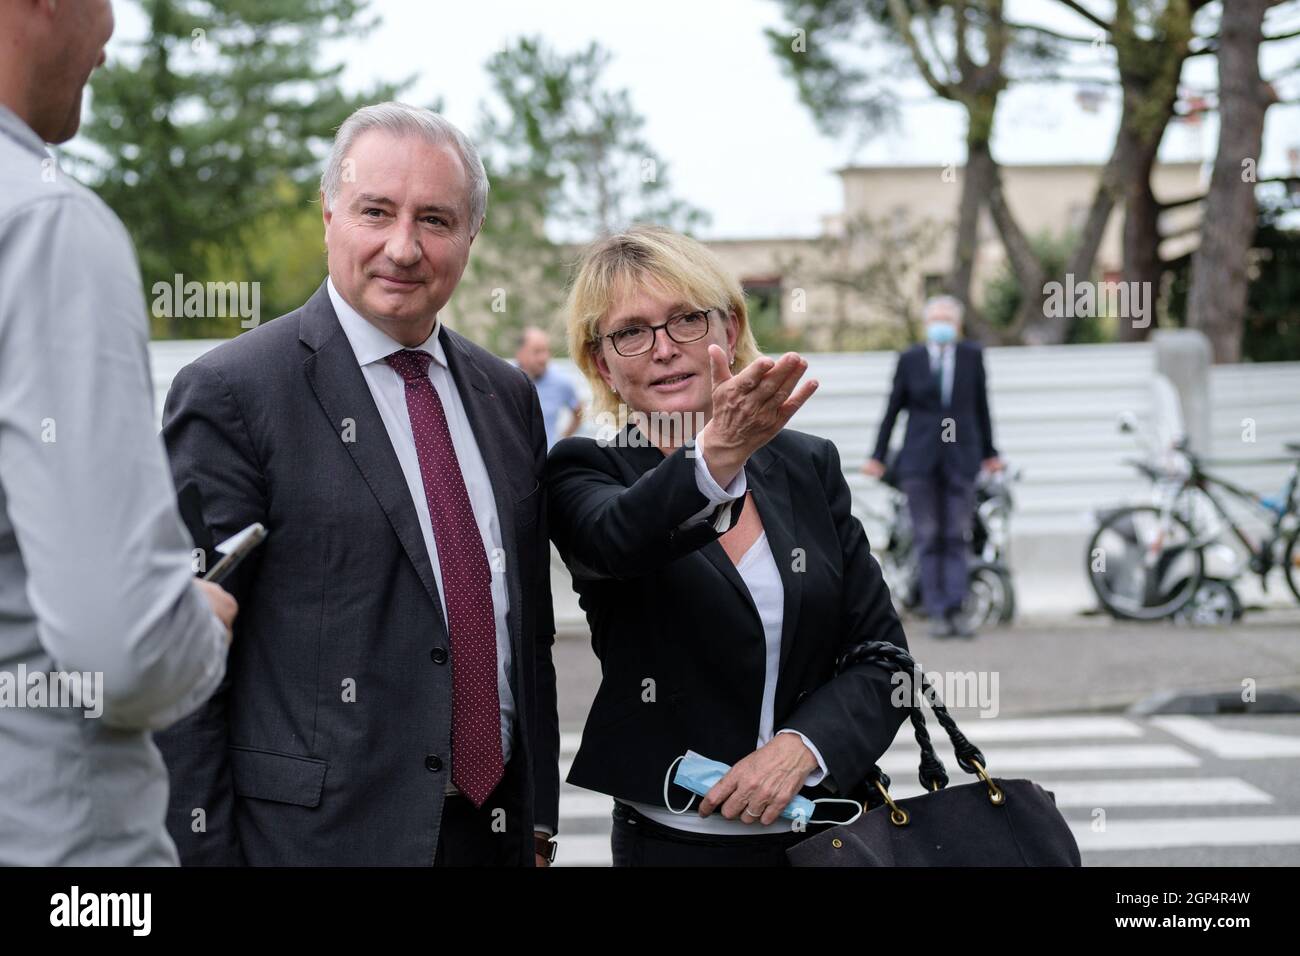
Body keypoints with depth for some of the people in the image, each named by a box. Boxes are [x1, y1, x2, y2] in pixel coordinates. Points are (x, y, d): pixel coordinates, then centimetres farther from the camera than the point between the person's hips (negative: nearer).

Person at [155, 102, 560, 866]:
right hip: (319, 833, -5)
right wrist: (202, 848, -13)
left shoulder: (508, 396, 10)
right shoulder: (232, 394, -9)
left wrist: (539, 817, 12)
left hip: (498, 828, 6)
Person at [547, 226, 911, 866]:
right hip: (673, 839, -2)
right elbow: (617, 538, -30)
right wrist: (717, 456, -47)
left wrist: (802, 744, -16)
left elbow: (881, 652, 1)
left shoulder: (809, 466, 3)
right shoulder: (587, 473, -6)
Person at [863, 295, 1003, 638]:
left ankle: (955, 610, -6)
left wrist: (989, 452, 17)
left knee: (957, 539, -3)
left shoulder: (972, 356, 6)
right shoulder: (909, 359, 4)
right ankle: (937, 614, 0)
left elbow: (981, 404, 13)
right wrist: (878, 456, 7)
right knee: (929, 540, -1)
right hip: (920, 460, 0)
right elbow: (892, 408, 8)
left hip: (960, 459, 1)